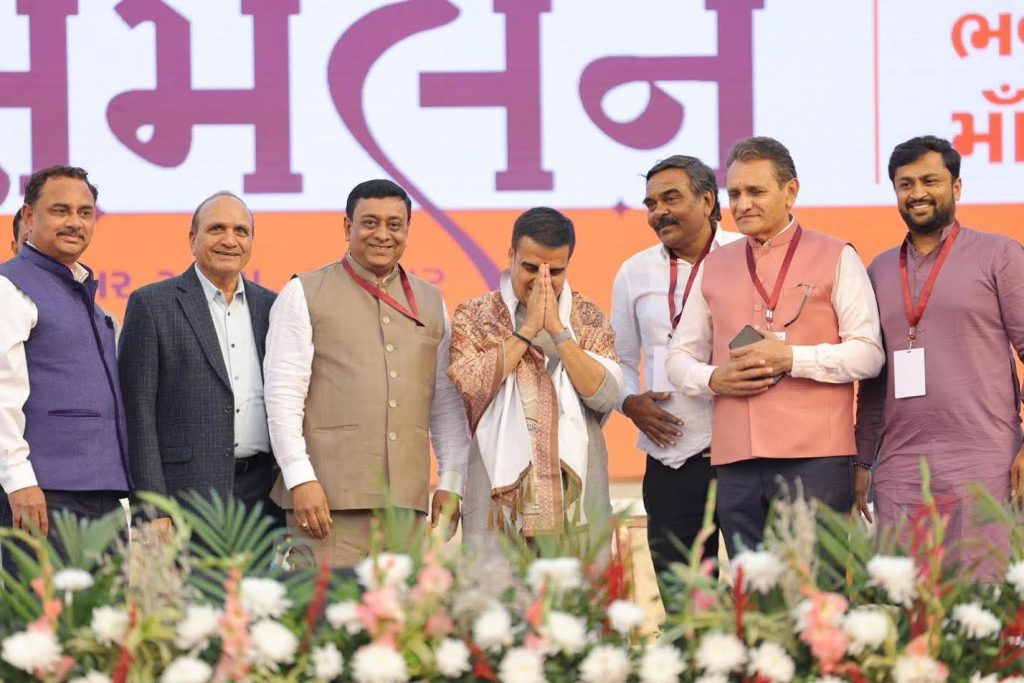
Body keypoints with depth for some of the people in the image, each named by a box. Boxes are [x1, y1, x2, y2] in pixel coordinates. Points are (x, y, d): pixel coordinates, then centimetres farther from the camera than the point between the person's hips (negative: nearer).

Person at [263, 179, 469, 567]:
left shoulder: (430, 302, 18)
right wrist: (300, 478, -11)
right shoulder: (305, 295, 5)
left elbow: (446, 402, 18)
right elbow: (283, 394, -2)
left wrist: (451, 483, 9)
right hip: (331, 497, -4)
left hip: (408, 499, 4)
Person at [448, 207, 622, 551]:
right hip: (500, 488, -1)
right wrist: (527, 329, -7)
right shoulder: (473, 316, 8)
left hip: (575, 491, 2)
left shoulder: (589, 318, 12)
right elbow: (468, 385, -9)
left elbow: (605, 394, -2)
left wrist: (557, 329, -7)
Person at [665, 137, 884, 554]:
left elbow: (868, 354, -2)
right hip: (736, 460, 4)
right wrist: (714, 378, -1)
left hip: (816, 459, -4)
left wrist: (790, 358, -13)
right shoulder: (715, 266, 18)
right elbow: (679, 357, 20)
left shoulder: (835, 258, 6)